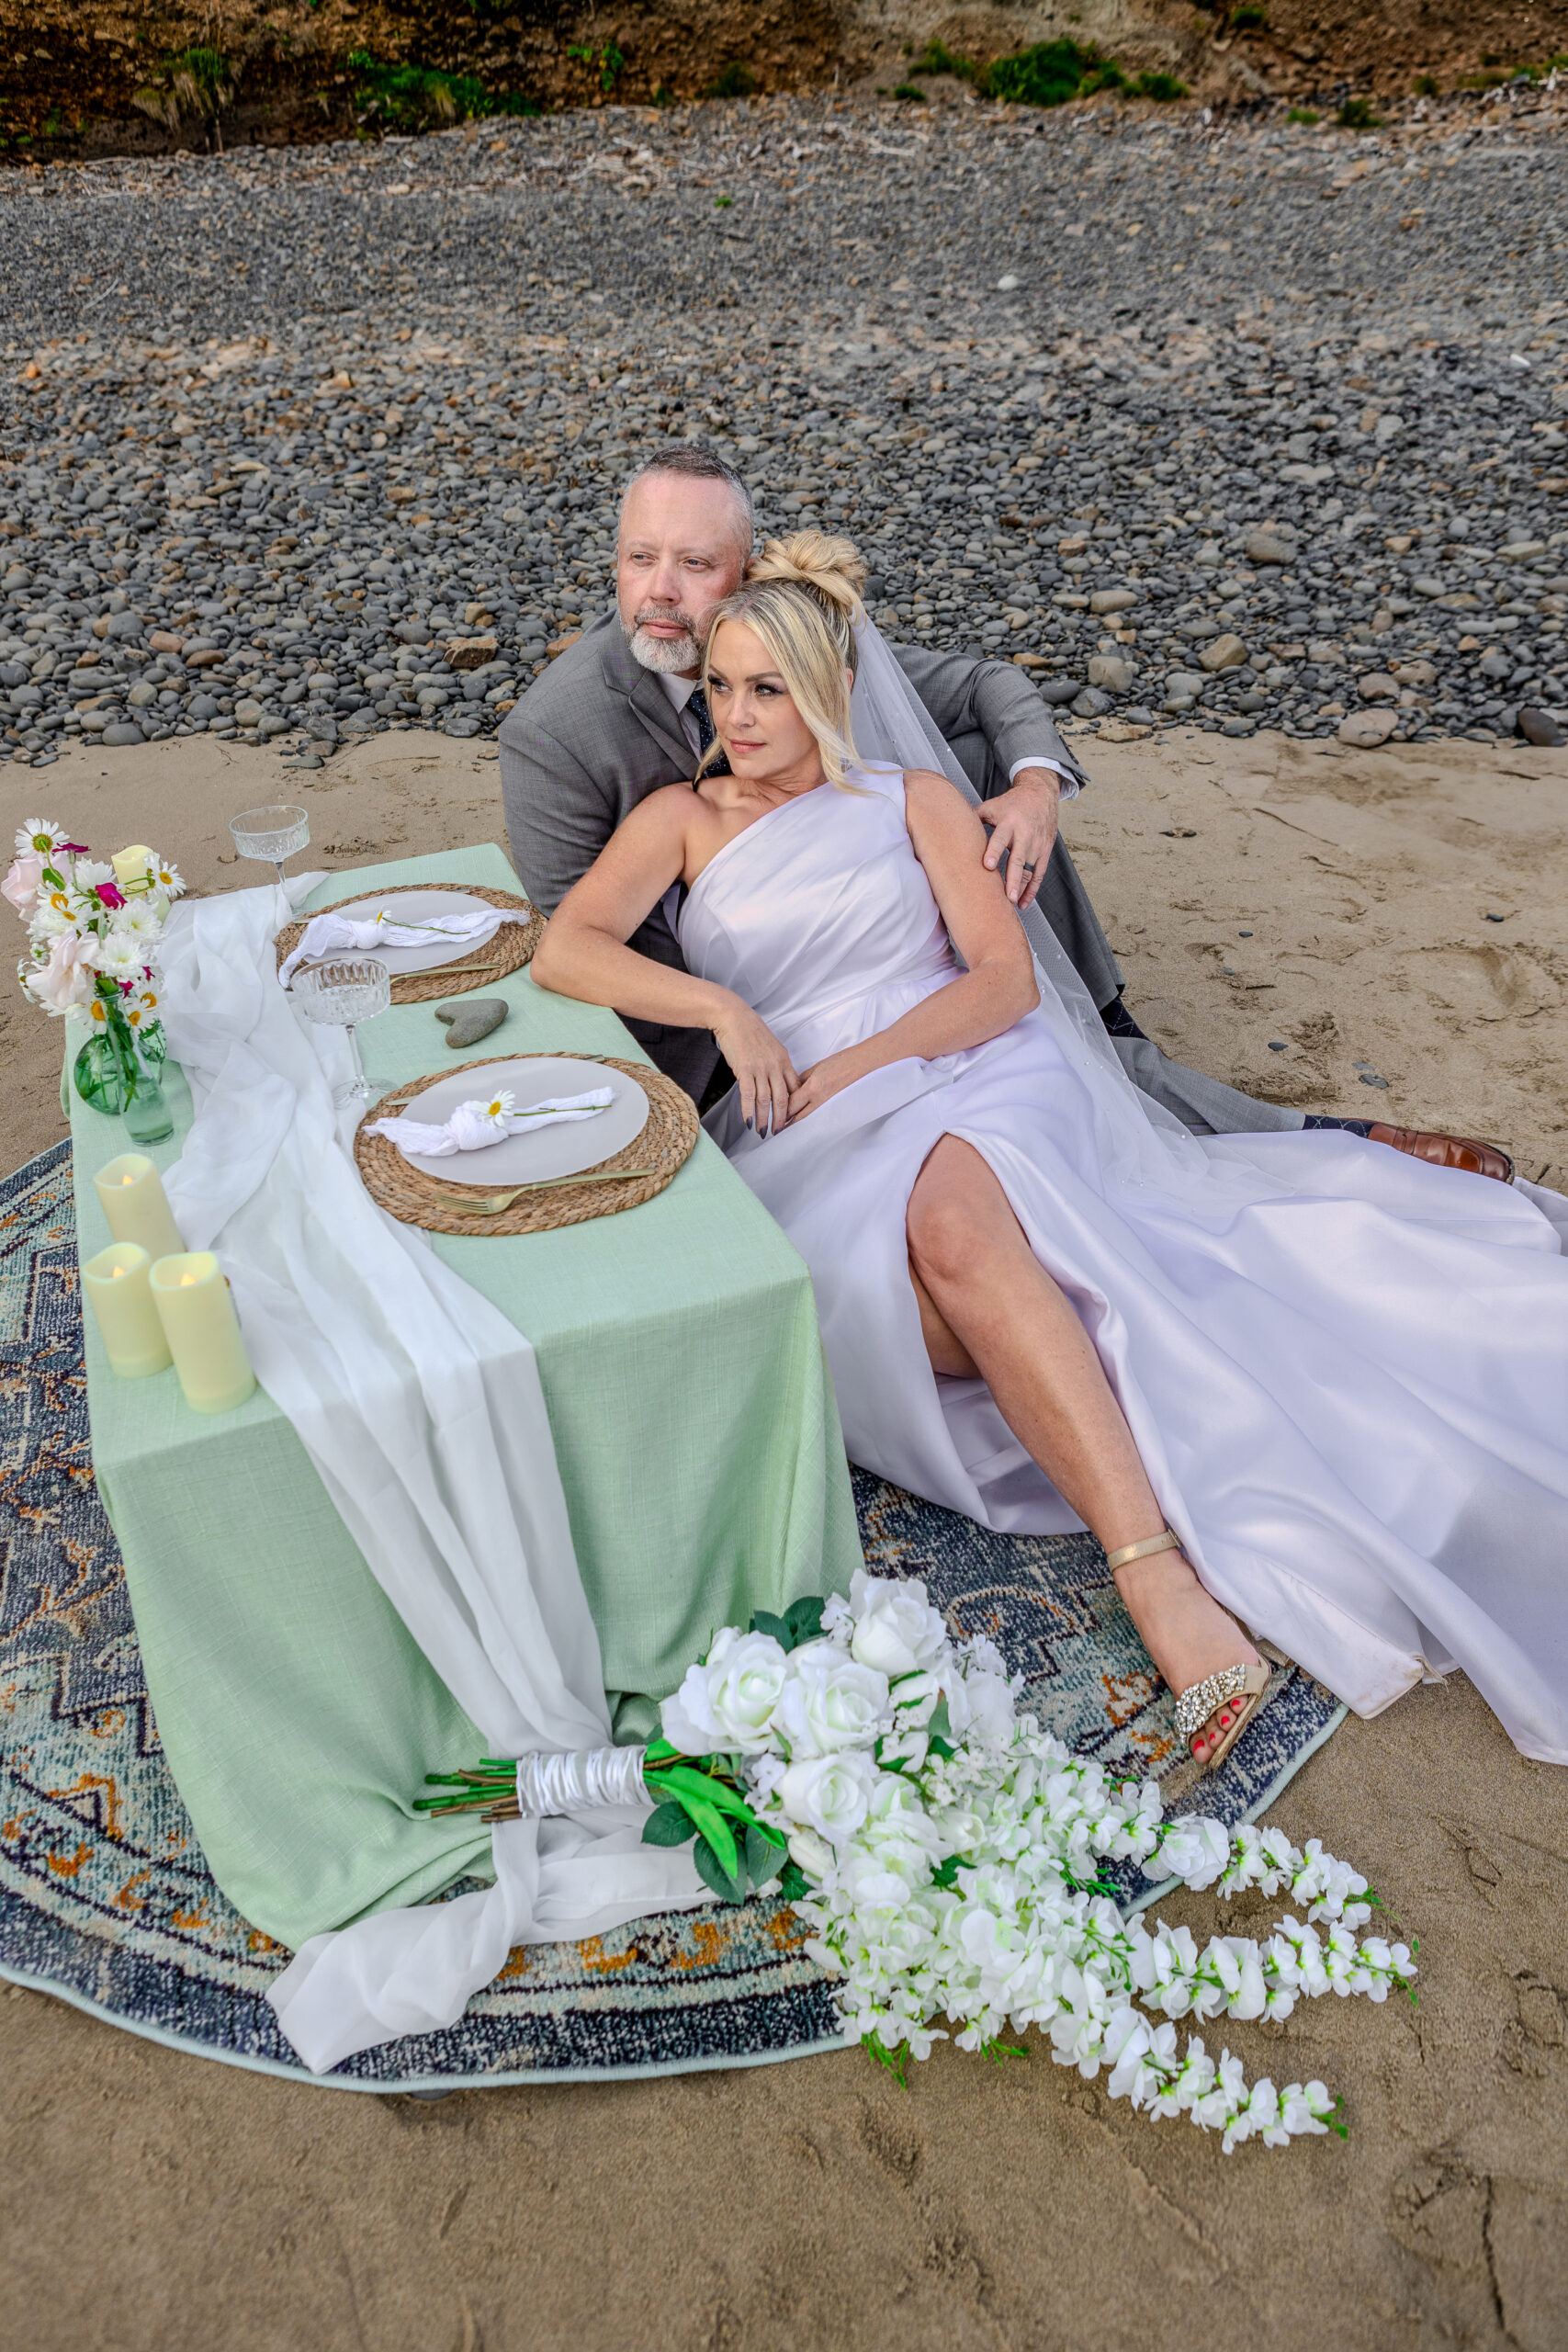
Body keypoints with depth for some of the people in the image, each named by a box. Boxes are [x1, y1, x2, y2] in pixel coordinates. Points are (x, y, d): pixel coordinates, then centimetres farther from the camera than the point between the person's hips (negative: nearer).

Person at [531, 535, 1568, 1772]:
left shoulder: (915, 800, 14)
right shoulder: (685, 819, 16)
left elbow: (1005, 981, 3)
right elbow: (566, 949, 1)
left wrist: (855, 1062, -10)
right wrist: (723, 1007, -12)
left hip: (974, 1080, -1)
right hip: (816, 1145, 1)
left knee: (954, 1214, -38)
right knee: (948, 1253, -34)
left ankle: (1158, 1566, -41)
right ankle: (1172, 1568, -35)